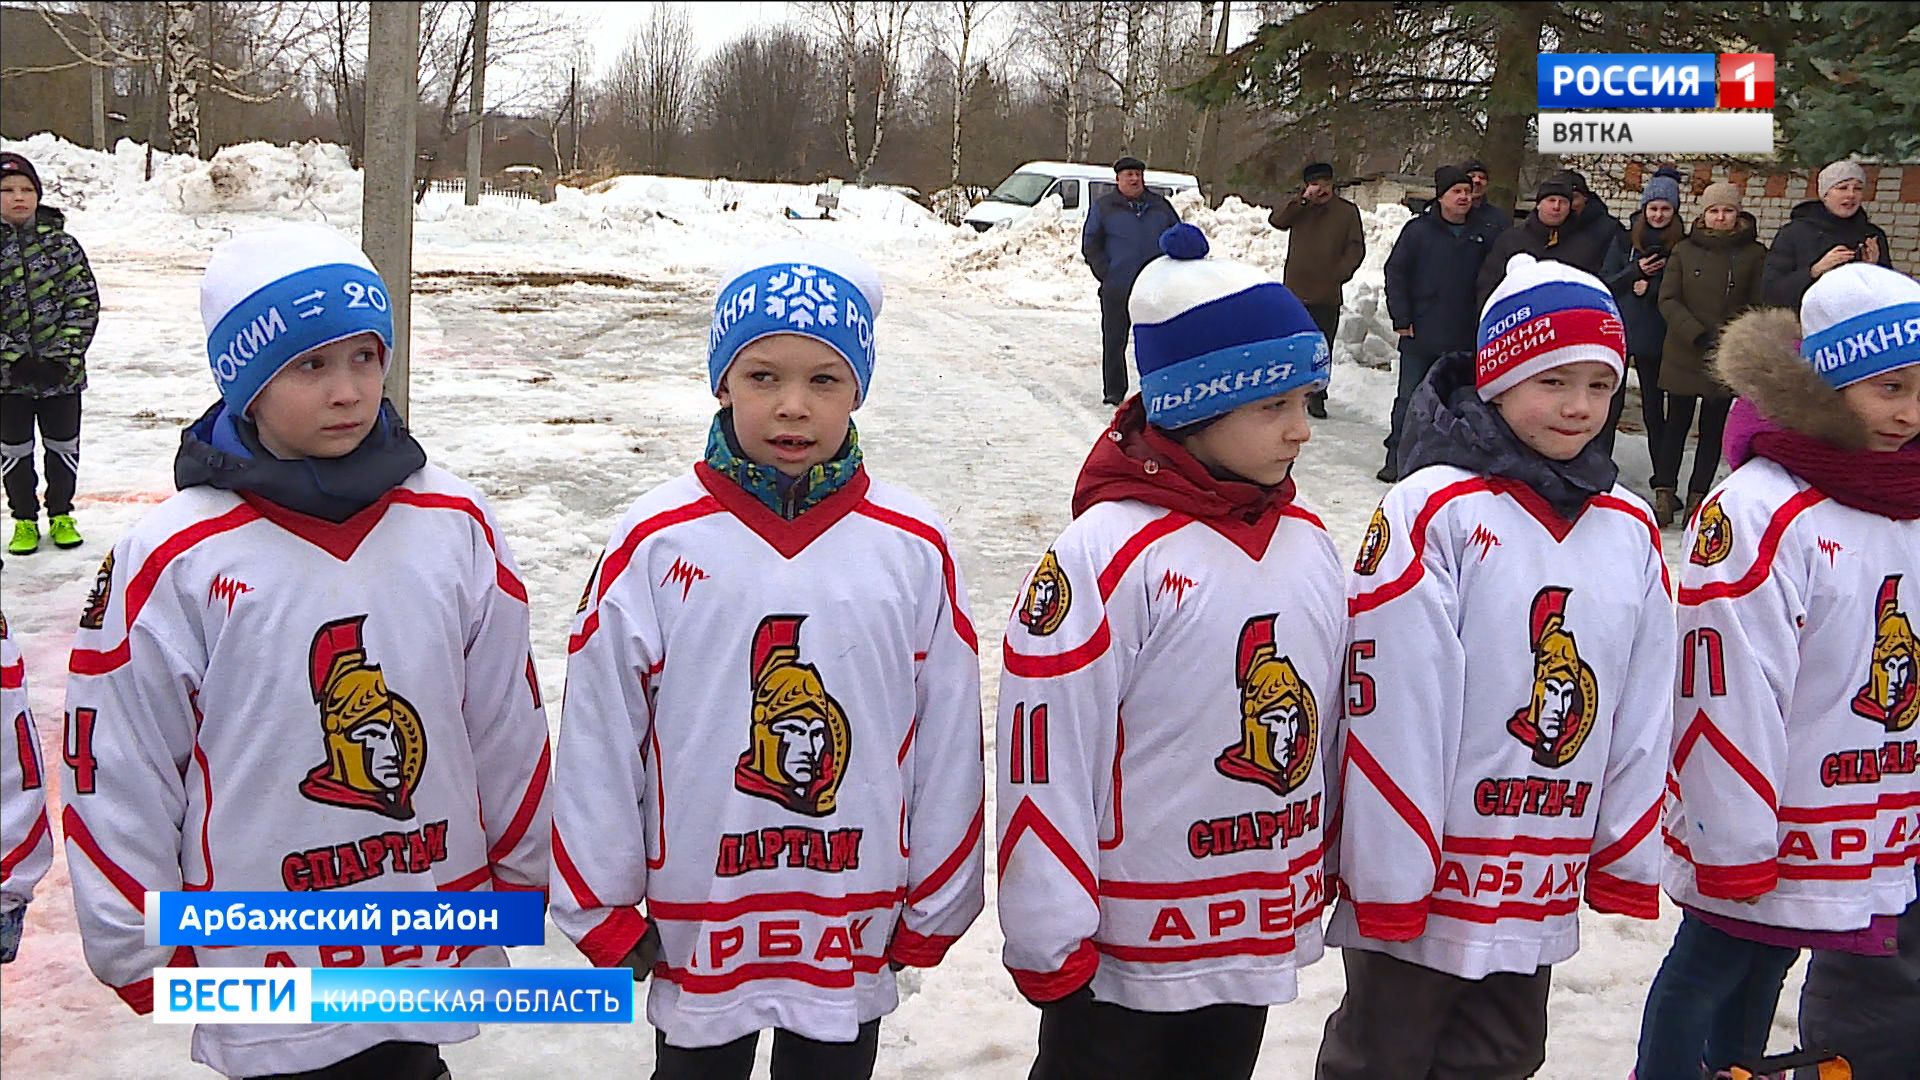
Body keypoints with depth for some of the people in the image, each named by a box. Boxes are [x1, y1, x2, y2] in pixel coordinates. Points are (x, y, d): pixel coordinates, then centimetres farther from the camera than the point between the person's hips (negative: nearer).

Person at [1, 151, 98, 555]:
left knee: (64, 447, 13)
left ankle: (61, 515, 31)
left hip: (62, 372, 0)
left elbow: (85, 304, -5)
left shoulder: (62, 244, -4)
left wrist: (63, 359, -13)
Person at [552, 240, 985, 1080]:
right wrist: (603, 907, 0)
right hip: (693, 933, -1)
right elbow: (599, 736, -4)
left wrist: (935, 905, 5)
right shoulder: (655, 542, -10)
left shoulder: (915, 549, -6)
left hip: (855, 939, 1)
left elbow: (948, 742, 1)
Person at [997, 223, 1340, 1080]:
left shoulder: (1307, 543, 2)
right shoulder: (1110, 554, -20)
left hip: (1260, 939, 7)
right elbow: (1045, 760, -18)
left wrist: (1321, 878, 17)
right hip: (1125, 952, -6)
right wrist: (1050, 940, -14)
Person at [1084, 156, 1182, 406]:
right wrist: (1106, 275, -6)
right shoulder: (1103, 207, 5)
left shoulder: (1160, 205, 12)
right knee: (1114, 341, 0)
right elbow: (1090, 246, 5)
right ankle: (1114, 391, 8)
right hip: (1117, 290, -2)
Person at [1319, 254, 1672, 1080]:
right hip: (1427, 873, -5)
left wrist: (1626, 856, 9)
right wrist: (1389, 874, -15)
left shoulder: (1630, 531, 4)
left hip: (1541, 885, 6)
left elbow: (1643, 710, 8)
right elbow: (1392, 707, -16)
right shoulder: (1434, 510, -15)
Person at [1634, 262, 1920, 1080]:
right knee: (1708, 974, 10)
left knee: (1761, 973, 19)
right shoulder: (1763, 513, -20)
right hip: (1767, 835, -6)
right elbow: (1727, 694, -20)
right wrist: (1734, 844, -17)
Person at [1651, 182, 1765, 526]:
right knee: (1677, 423, 5)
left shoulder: (1754, 254, 3)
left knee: (1714, 427, 5)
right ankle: (1665, 492, 11)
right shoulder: (1684, 250, 5)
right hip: (1683, 354, 0)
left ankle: (1698, 497, 12)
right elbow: (1668, 300, -2)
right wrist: (1698, 336, -14)